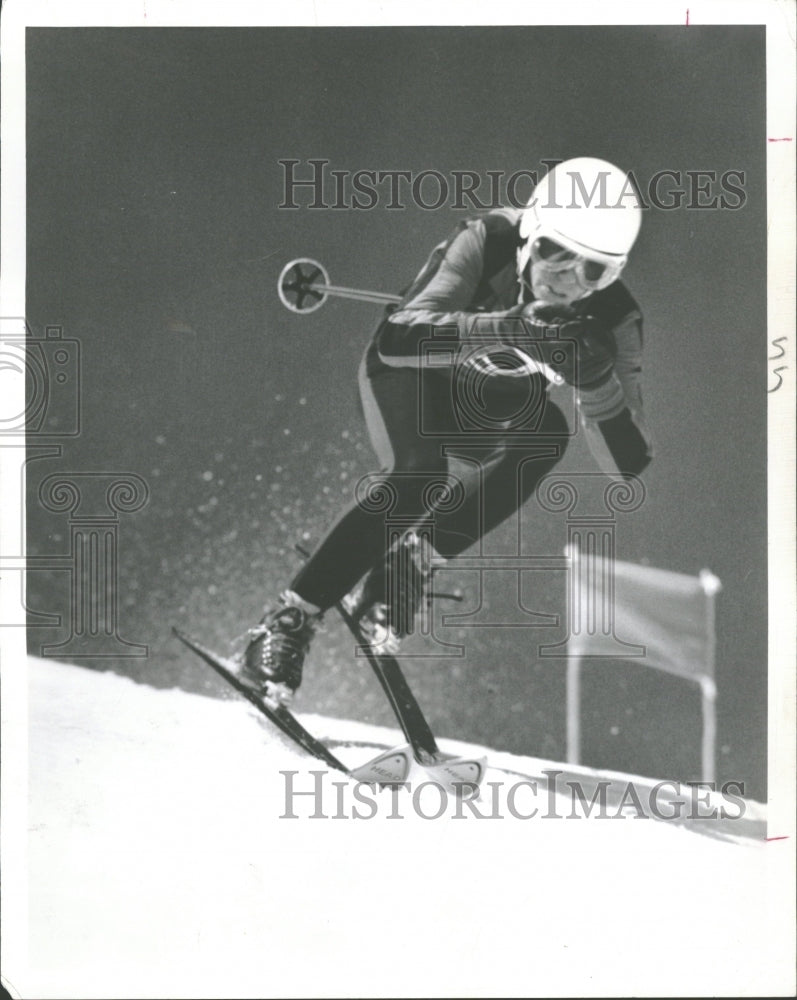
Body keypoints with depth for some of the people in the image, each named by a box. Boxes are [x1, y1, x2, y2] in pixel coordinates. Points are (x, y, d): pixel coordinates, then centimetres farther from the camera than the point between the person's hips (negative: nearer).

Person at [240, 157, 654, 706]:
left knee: (547, 433, -29)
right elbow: (395, 340, -43)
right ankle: (290, 620, -24)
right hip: (413, 367, -4)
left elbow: (629, 462, -26)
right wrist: (508, 327, -56)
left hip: (492, 402, 4)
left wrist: (596, 380, -45)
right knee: (421, 475, -32)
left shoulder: (612, 317, -25)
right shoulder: (488, 241, -31)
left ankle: (410, 561, -19)